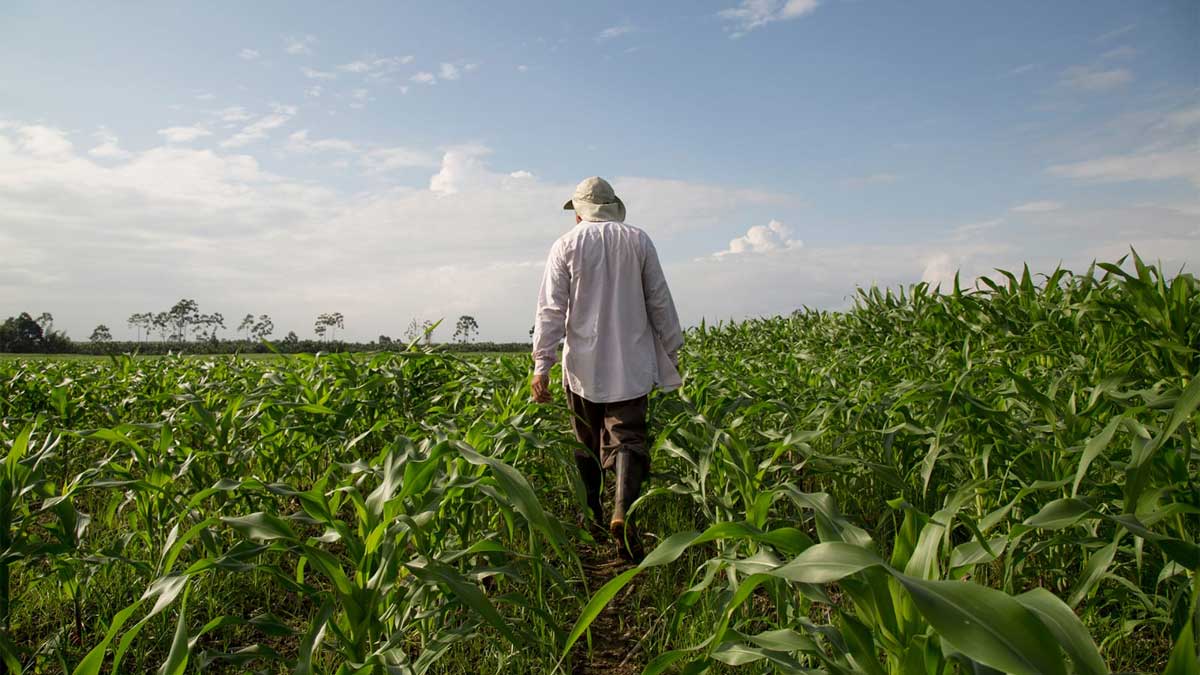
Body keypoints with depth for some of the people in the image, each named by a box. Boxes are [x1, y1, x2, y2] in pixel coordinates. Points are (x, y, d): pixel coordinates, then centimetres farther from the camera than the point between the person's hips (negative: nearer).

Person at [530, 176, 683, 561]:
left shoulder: (566, 246, 1)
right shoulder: (638, 241, 4)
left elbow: (551, 308, -6)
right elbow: (660, 302, 6)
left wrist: (542, 363, -7)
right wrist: (672, 351, 14)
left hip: (584, 366, 0)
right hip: (630, 365, 0)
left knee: (587, 443, 15)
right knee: (627, 439, -4)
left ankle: (590, 517, 23)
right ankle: (623, 512, -25)